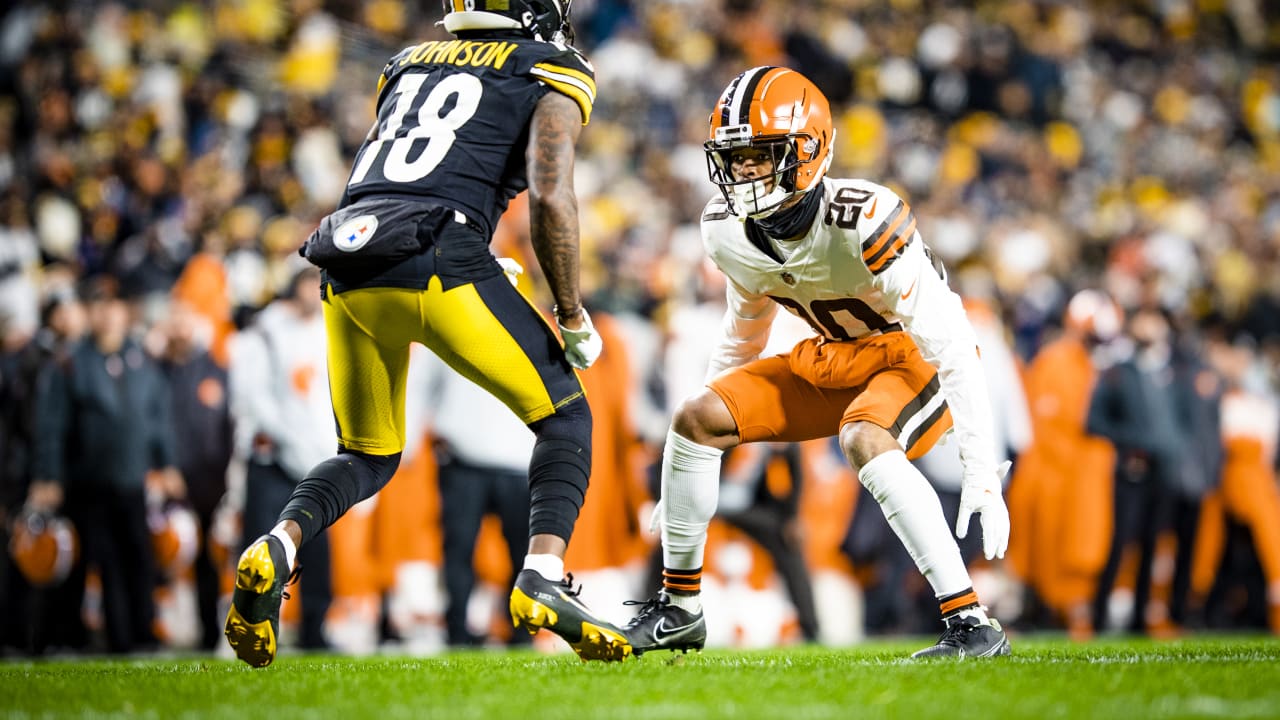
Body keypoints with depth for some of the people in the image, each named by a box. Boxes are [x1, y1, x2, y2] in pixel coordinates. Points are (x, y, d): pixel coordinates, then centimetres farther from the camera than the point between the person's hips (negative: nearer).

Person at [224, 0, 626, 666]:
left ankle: (274, 551, -5)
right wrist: (572, 317, 5)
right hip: (437, 259, -5)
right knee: (564, 418, 11)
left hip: (347, 266, 5)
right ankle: (542, 579, -10)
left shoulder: (407, 63, 27)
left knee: (368, 456, 22)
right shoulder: (554, 75, 10)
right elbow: (550, 198, -4)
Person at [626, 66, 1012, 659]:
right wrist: (701, 452, 15)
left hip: (917, 358, -7)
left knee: (863, 442, -36)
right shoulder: (728, 231, -12)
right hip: (833, 360, 7)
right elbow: (745, 329, 10)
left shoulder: (863, 224, -34)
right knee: (695, 419, -6)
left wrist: (982, 472, -33)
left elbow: (954, 346, -30)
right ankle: (679, 610, 9)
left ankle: (971, 624, -33)